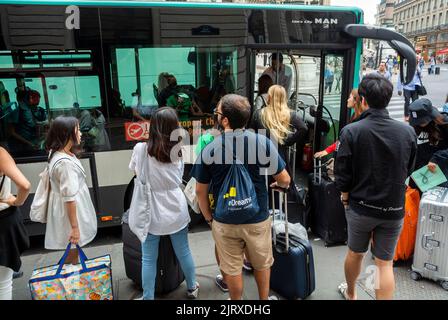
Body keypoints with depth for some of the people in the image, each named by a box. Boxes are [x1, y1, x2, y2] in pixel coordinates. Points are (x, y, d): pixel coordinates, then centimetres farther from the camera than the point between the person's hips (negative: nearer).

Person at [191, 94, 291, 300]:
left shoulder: (209, 150, -13)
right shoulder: (263, 143, -14)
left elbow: (200, 191, -5)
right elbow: (285, 180, -7)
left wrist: (208, 218, 10)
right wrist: (277, 185, 16)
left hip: (224, 222, 0)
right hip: (257, 219, 1)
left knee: (232, 269, 18)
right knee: (262, 265, 24)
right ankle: (264, 299, 44)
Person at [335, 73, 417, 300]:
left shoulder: (351, 131, -18)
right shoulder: (408, 132, -10)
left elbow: (342, 174, -12)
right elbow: (408, 171, 4)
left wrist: (346, 197, 5)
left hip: (360, 206, 0)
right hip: (394, 209, 1)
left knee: (355, 253, 20)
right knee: (385, 263, 10)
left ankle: (350, 293, 44)